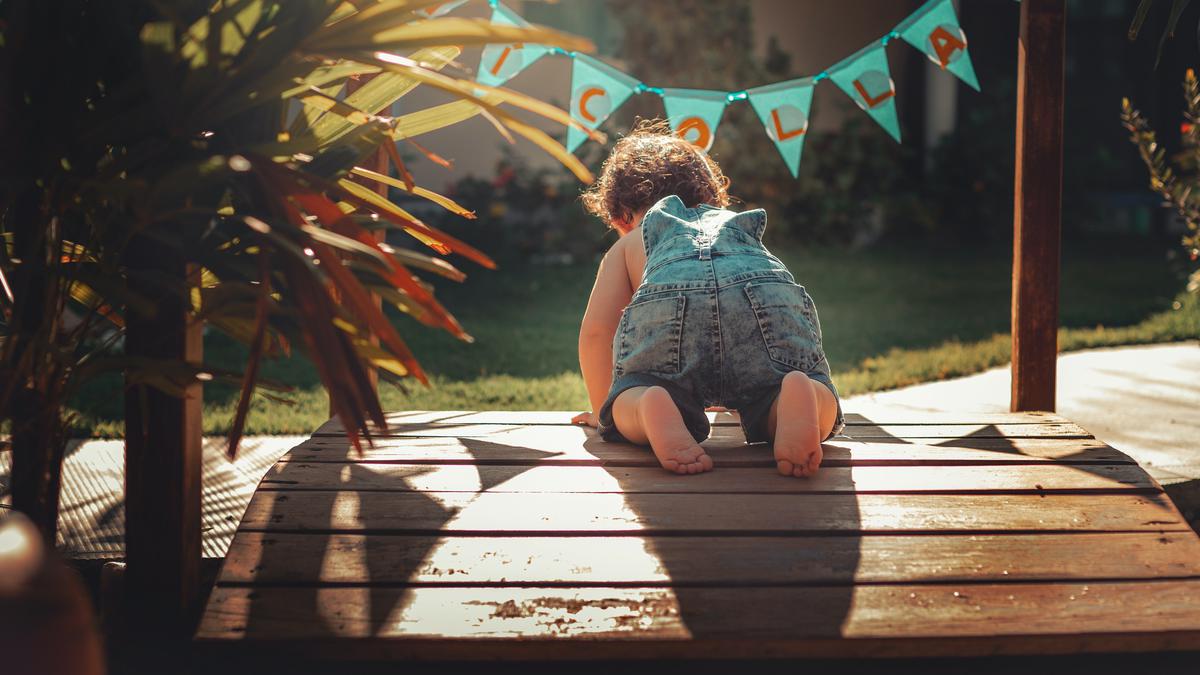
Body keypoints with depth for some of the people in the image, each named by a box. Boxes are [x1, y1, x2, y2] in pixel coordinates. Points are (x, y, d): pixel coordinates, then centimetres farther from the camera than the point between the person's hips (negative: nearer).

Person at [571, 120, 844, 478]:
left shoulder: (628, 244, 39)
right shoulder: (743, 225, 49)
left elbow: (595, 330, 29)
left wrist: (602, 410, 44)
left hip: (665, 302, -1)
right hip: (770, 294, 1)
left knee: (627, 402, 19)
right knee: (822, 413, 15)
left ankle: (649, 408, -19)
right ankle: (797, 397, -22)